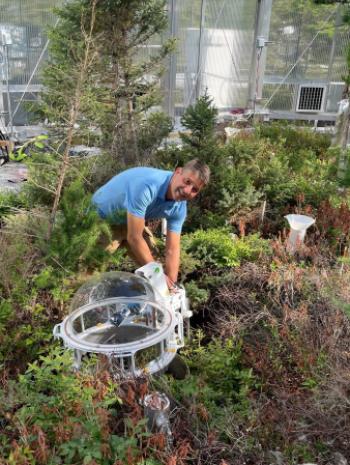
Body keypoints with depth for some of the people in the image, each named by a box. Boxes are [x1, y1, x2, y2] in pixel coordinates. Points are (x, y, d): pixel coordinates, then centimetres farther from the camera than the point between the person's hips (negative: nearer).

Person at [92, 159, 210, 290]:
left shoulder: (179, 208, -18)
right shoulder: (147, 186, -42)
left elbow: (172, 250, -14)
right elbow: (134, 238, -38)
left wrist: (171, 284, -22)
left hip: (128, 222, 7)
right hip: (101, 215, -6)